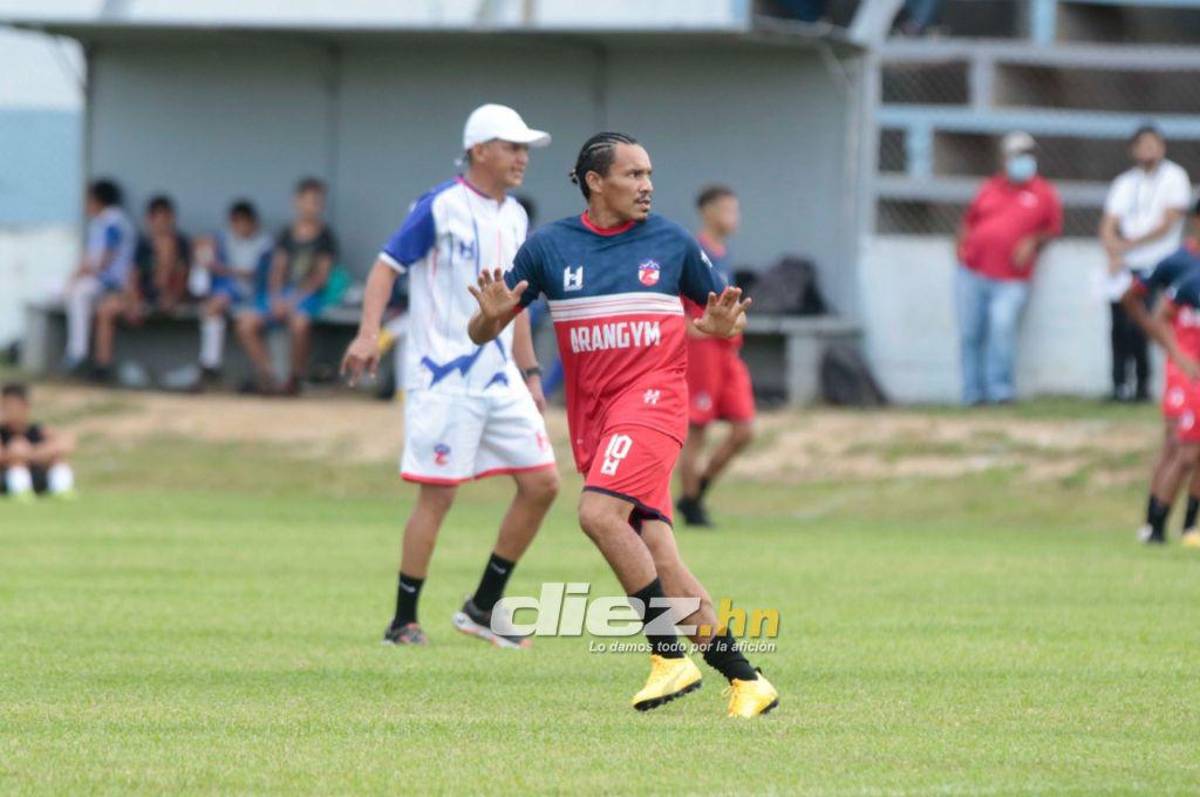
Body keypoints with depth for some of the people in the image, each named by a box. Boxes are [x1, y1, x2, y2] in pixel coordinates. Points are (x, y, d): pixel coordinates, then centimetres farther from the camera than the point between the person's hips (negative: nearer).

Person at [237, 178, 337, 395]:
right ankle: (267, 379, -14)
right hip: (283, 294, 4)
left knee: (299, 322, -37)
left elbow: (321, 275, -5)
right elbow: (277, 270, 11)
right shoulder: (287, 234, 14)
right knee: (247, 321, -18)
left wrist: (295, 299, -14)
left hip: (309, 296, -4)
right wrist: (276, 298, -6)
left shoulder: (325, 237, 1)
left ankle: (296, 378, -19)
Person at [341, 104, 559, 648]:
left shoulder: (514, 217, 14)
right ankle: (403, 622, 3)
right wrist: (369, 334, -22)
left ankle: (483, 608, 11)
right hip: (443, 374, -7)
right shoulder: (441, 207, -8)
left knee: (541, 484, 1)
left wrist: (529, 373, 20)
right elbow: (387, 265, -9)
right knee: (437, 494, -7)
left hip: (499, 376, 7)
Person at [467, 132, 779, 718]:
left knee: (598, 512, -26)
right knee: (656, 555, -4)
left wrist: (722, 324, -9)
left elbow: (722, 312, 15)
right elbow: (480, 334, 8)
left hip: (653, 394, -3)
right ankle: (744, 680, 0)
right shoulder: (549, 246, 6)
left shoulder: (672, 242, 4)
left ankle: (671, 655, -19)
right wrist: (493, 316, -15)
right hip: (592, 415, 3)